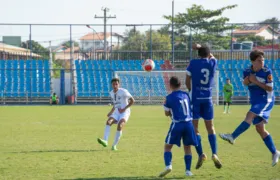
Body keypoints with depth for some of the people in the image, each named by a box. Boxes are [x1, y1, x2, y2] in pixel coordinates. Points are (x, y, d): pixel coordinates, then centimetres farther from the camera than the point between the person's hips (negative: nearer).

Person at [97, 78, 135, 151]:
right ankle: (105, 141, -37)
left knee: (119, 126, -29)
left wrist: (124, 109, -15)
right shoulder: (111, 93, 11)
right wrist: (111, 112, 12)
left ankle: (114, 145, -17)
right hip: (116, 113, 6)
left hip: (125, 113, -6)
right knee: (108, 122, -24)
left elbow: (132, 101, -10)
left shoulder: (123, 91, -10)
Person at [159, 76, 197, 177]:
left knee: (168, 146, 6)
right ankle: (188, 170, 6)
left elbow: (167, 113, 4)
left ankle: (168, 166, -15)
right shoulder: (186, 95, 9)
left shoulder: (169, 97, -4)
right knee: (187, 147, 14)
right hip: (188, 123, 4)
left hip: (177, 124, -4)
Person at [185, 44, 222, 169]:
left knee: (194, 127, 3)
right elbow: (212, 57, 28)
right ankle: (214, 154, -7)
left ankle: (200, 154, -11)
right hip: (207, 98, 2)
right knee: (210, 127, 10)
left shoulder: (193, 63, -4)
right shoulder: (213, 63, 2)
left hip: (195, 98, -2)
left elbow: (187, 81, 2)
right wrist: (201, 47, 31)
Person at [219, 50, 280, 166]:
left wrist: (257, 82, -18)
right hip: (255, 102, 6)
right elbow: (245, 83, -11)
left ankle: (232, 137, -30)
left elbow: (270, 88, -12)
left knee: (250, 116, -26)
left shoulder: (267, 72, -10)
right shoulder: (247, 72, 4)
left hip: (266, 101, -6)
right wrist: (248, 79, -33)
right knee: (260, 129, 4)